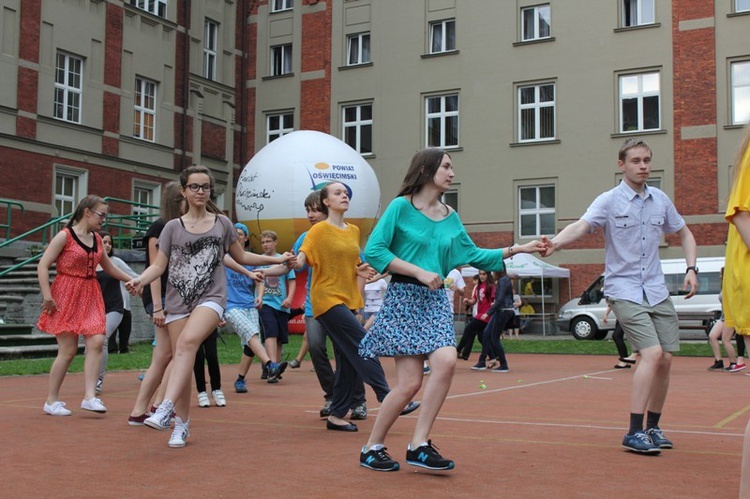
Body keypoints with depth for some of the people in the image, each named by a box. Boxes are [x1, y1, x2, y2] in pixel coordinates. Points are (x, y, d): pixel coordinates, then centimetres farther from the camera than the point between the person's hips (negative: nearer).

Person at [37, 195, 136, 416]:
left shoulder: (97, 239, 12)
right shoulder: (65, 236, -8)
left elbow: (109, 267, 25)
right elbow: (43, 266, -12)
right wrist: (47, 296, -18)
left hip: (90, 297, 6)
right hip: (66, 297, -6)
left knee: (97, 342, -10)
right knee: (68, 350, -4)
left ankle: (89, 396, -7)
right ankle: (52, 401, 9)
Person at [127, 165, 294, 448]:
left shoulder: (222, 224, 12)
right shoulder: (173, 227, 10)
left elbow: (241, 257, 22)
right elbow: (159, 265, 5)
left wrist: (276, 259, 17)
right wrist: (140, 280, -15)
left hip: (211, 298, -2)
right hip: (178, 300, 2)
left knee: (187, 341, -28)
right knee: (181, 361, -2)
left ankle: (166, 407, -37)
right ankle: (182, 424, 10)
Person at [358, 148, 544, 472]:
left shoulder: (450, 217, 13)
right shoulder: (401, 206, -6)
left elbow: (473, 255, 18)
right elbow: (373, 251, -12)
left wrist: (517, 250, 11)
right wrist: (420, 272, -16)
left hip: (435, 300, 6)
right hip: (404, 298, -5)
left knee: (446, 361, -18)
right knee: (410, 382, -9)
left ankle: (419, 445, -7)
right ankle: (372, 448, 11)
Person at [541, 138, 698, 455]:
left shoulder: (660, 200, 8)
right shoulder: (609, 201, -7)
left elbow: (685, 235, 21)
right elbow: (581, 226, -25)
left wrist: (691, 269, 7)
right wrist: (557, 242, -45)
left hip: (657, 291, 5)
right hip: (624, 290, -5)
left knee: (665, 360, 4)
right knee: (652, 353, -19)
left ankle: (653, 428, 22)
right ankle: (634, 433, -12)